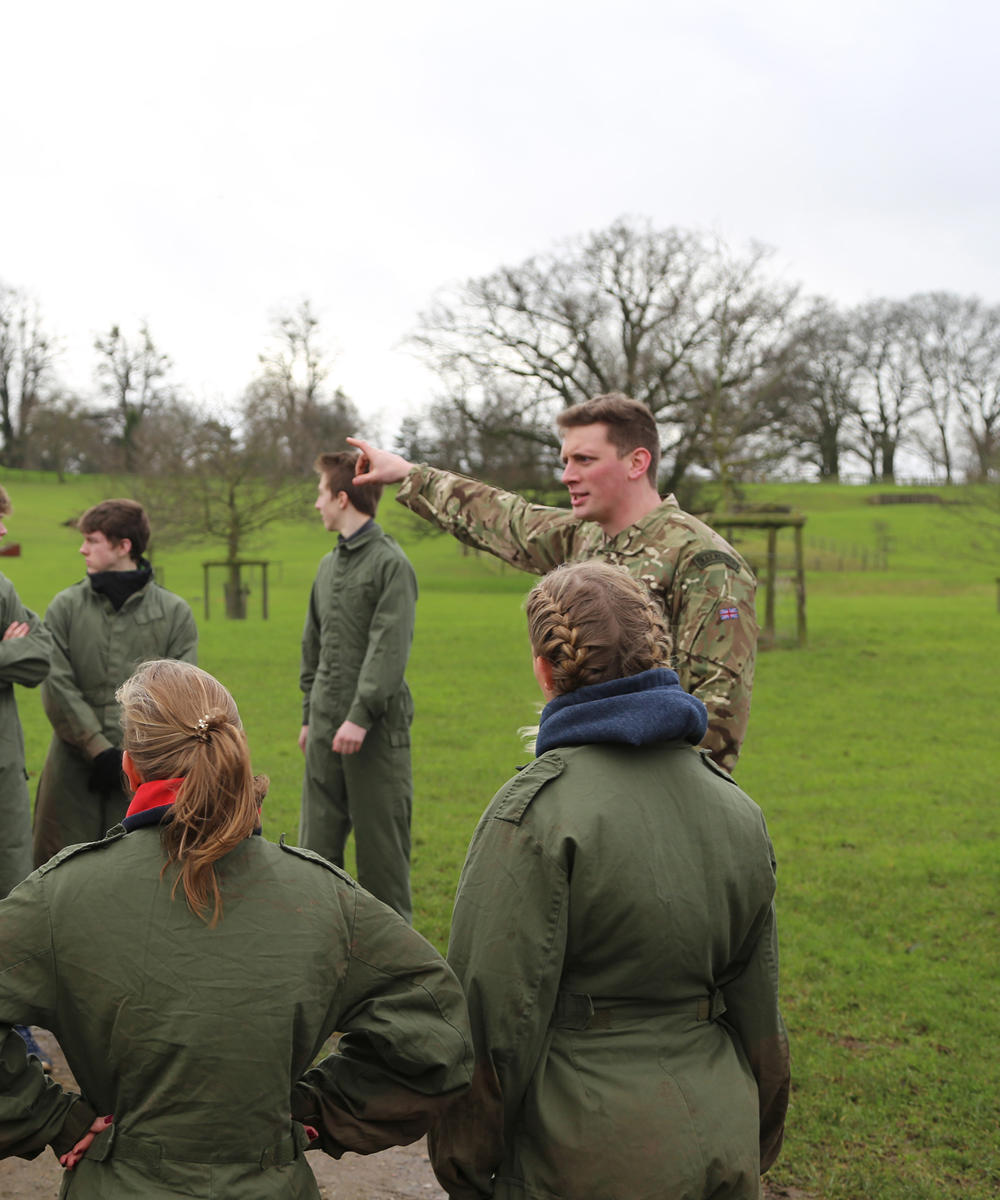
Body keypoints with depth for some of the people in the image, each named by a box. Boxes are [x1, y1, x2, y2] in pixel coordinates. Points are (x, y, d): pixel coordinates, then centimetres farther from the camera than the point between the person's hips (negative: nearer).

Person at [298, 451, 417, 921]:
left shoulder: (391, 563, -8)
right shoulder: (328, 565, 16)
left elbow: (390, 646, -16)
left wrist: (361, 715, -22)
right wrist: (310, 714, 17)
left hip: (375, 728, -7)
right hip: (325, 729, 7)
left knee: (380, 841, 1)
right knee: (317, 843, 9)